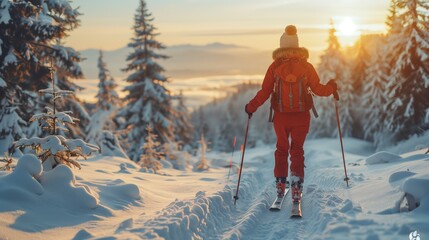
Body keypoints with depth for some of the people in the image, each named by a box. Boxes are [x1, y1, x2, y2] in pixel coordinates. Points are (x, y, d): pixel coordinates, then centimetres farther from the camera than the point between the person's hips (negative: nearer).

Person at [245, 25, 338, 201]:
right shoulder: (306, 66, -3)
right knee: (297, 150, 9)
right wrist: (331, 88, 17)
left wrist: (251, 107, 9)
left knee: (281, 149, 18)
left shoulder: (275, 66, -3)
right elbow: (317, 89, -3)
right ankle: (296, 186, -3)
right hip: (301, 116, 0)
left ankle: (280, 184, 18)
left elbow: (264, 92, -4)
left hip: (280, 116, 0)